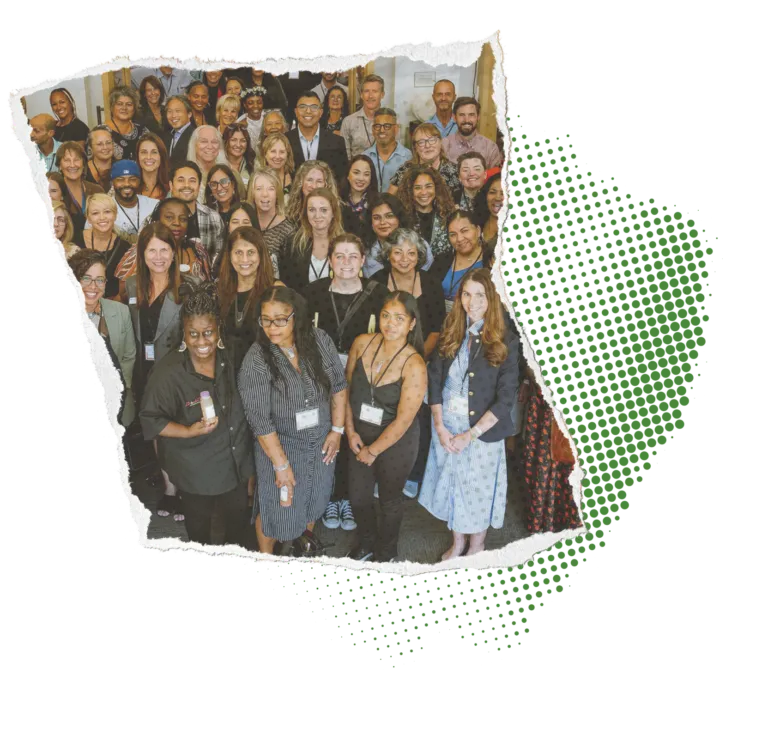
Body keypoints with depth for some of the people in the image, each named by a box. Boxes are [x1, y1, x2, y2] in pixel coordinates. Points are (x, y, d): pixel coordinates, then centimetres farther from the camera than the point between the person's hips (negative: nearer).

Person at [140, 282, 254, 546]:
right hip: (195, 466, -4)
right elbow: (150, 418, -18)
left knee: (237, 512, 28)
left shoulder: (232, 351, -16)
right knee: (199, 520, 24)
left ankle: (235, 543, 59)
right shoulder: (168, 373, -28)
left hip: (237, 457, 4)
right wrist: (189, 431, -30)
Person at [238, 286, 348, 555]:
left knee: (316, 494, 26)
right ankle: (266, 555, 41)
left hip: (322, 440, 4)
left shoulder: (320, 340, -14)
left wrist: (337, 430, -3)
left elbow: (339, 385, -2)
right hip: (280, 445, -4)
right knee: (278, 505, 13)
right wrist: (282, 465, -19)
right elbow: (260, 420, -22)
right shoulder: (256, 361, -25)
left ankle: (308, 533, 57)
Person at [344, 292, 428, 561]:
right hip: (360, 435, 4)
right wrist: (350, 431, -4)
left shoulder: (414, 366, -26)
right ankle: (366, 543, 50)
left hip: (396, 443, -4)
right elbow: (347, 386, 0)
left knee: (389, 500, 19)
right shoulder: (362, 343, -13)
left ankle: (386, 552, 47)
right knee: (358, 497, 19)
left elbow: (403, 421, -22)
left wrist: (373, 451, -12)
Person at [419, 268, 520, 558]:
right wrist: (440, 426, -9)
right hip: (446, 427, 3)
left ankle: (476, 547, 35)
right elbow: (434, 381, 0)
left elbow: (506, 399, -13)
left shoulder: (505, 341, -12)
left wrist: (470, 434, -15)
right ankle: (457, 542, 38)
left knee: (479, 489, 11)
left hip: (482, 430, -3)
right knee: (451, 485, 17)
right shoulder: (450, 333, 0)